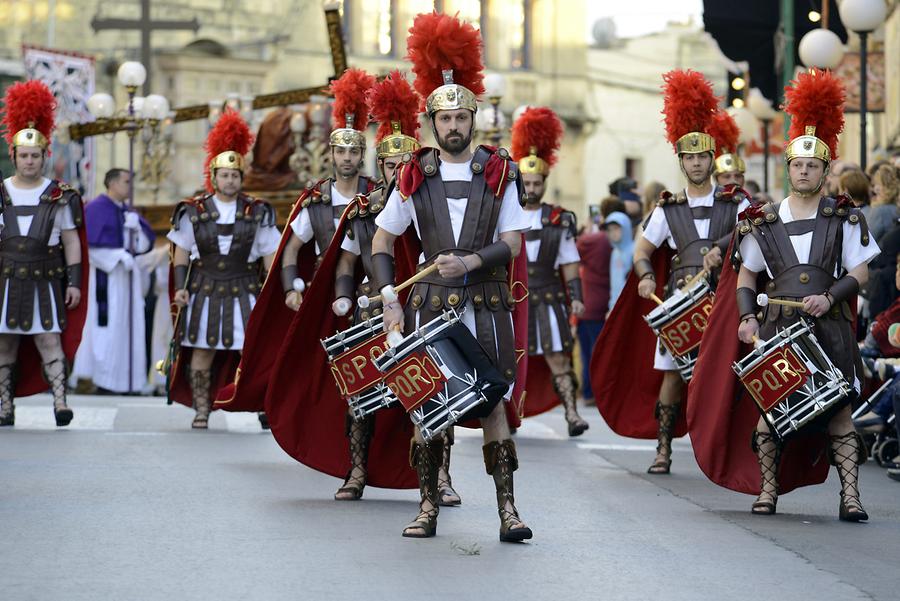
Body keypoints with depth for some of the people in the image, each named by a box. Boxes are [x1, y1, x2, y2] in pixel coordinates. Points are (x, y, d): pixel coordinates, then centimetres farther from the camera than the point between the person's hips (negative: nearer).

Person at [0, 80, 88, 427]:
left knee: (50, 339, -11)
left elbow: (72, 241, 6)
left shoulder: (59, 196, 3)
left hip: (45, 280, -2)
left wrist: (74, 282, 0)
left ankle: (59, 399, -17)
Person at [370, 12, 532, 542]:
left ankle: (508, 508, -3)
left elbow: (513, 244, -1)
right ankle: (428, 506, 9)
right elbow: (382, 242, 10)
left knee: (493, 402, -3)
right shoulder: (415, 177, 5)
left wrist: (471, 262, -18)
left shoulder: (499, 173, 2)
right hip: (430, 304, 1)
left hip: (487, 305, -1)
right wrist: (391, 301, -1)